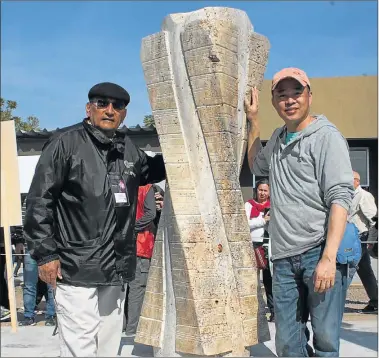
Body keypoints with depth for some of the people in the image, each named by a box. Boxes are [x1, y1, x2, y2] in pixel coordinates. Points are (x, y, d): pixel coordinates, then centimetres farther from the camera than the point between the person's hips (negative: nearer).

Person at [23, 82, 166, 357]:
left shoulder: (127, 147, 12)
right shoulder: (66, 143, -6)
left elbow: (150, 170, 34)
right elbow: (39, 201, -8)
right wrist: (45, 253, -12)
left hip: (117, 270, 6)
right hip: (76, 270, -6)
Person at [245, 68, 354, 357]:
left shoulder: (326, 136, -3)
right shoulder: (279, 138, 18)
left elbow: (340, 198, -12)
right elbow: (257, 165, 40)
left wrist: (329, 257, -20)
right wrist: (253, 119, 32)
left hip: (320, 253, -6)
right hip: (284, 257, 6)